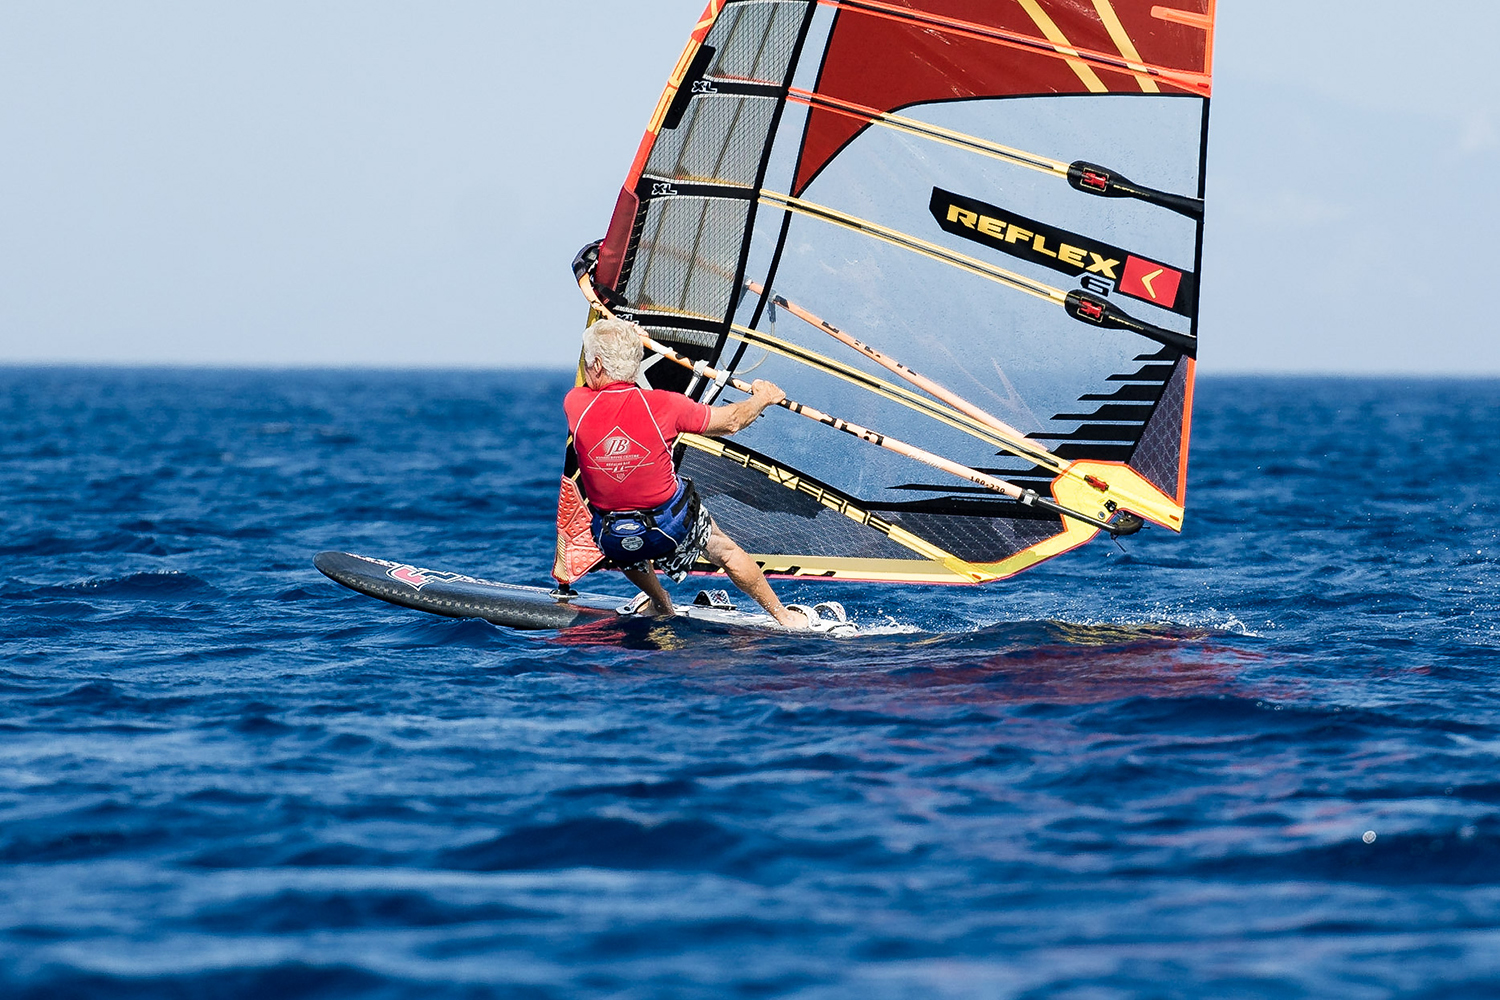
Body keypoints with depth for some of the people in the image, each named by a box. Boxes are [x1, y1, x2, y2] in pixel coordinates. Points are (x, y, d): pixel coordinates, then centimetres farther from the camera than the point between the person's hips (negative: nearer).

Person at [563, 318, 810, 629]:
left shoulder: (575, 405, -16)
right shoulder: (662, 405, -19)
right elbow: (730, 422, -5)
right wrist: (764, 398, 16)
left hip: (611, 540, 1)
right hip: (671, 524, -1)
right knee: (722, 548, 29)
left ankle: (665, 612, 52)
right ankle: (784, 616, 41)